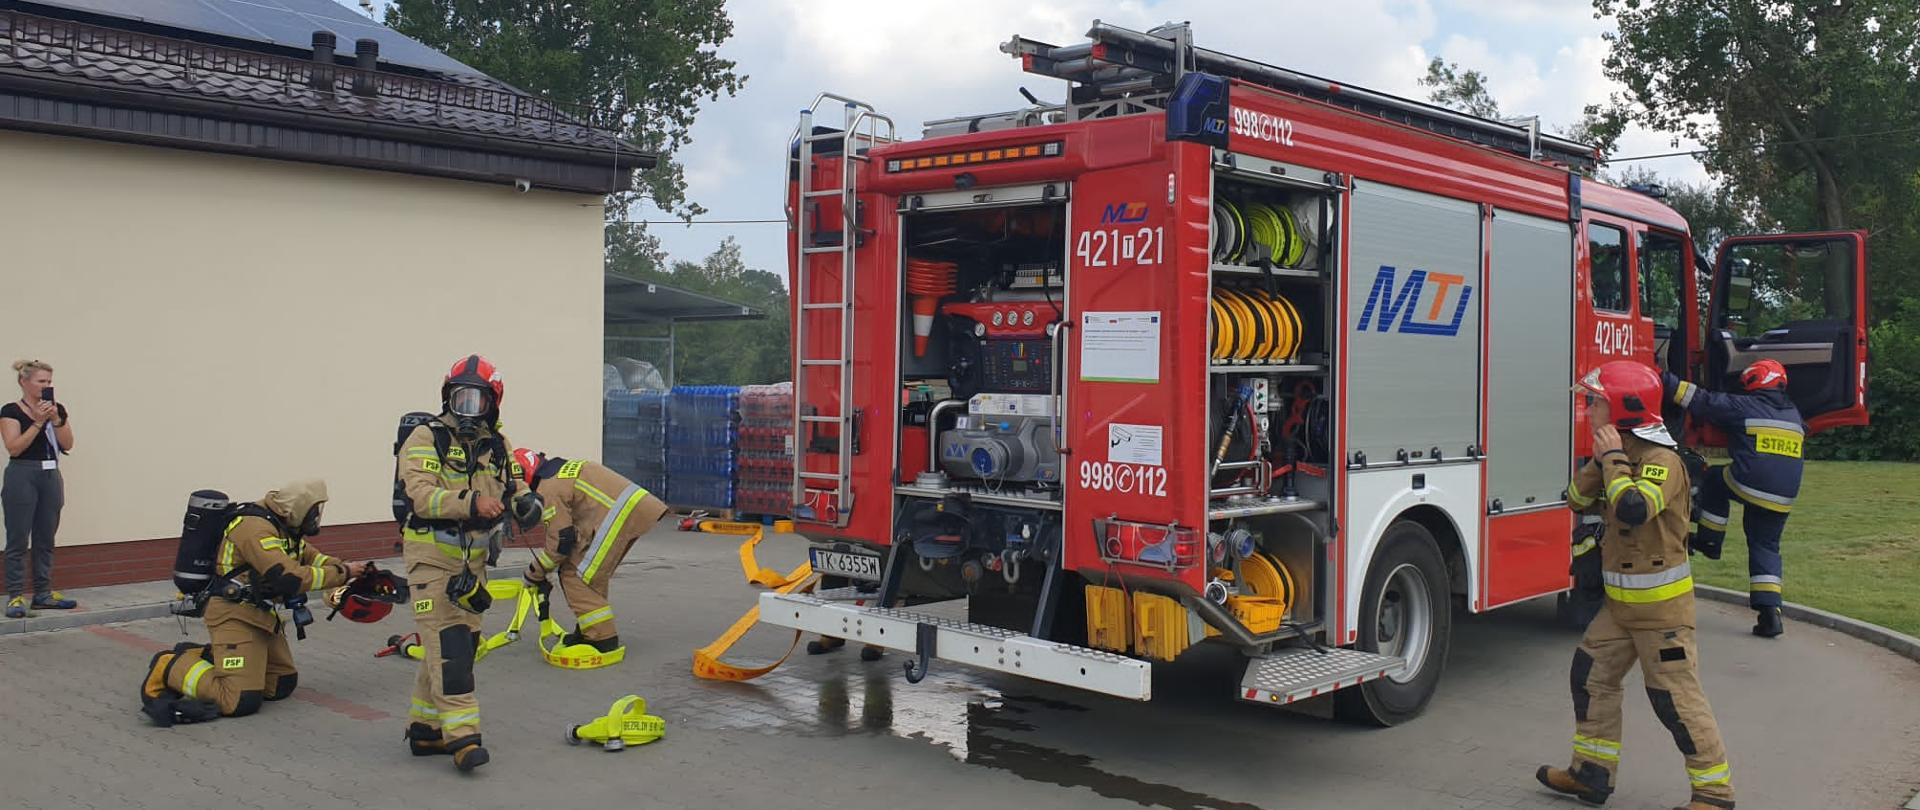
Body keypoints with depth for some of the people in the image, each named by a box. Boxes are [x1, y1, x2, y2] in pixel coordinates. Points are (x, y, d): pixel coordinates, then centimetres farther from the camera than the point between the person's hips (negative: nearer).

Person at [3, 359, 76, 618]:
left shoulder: (57, 409, 9)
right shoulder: (11, 411, -5)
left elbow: (67, 444, 1)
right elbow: (14, 447, -15)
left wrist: (56, 419, -12)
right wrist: (38, 421, -19)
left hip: (51, 476, 5)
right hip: (22, 477, -5)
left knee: (45, 539, 9)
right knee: (18, 540, -3)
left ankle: (43, 594, 15)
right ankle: (15, 597, 1)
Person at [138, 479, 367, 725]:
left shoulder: (283, 526, 10)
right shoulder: (256, 528, -21)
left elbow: (310, 556, 19)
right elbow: (290, 578, -28)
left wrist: (345, 566, 1)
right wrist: (342, 573, -20)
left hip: (263, 616, 10)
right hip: (234, 616, -10)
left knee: (282, 685, 9)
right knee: (242, 701, -18)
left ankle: (205, 657, 18)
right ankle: (170, 668, 1)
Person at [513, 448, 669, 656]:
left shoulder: (548, 489, -4)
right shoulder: (565, 469, 26)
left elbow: (561, 541, -5)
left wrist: (535, 571, 11)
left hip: (617, 514, -10)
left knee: (575, 575, -1)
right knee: (592, 575, 21)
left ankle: (602, 638, -1)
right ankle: (590, 631, 27)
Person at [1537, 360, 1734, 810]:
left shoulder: (1662, 461, -20)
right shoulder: (1621, 456, 9)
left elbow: (1633, 509, -36)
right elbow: (1579, 500, 7)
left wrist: (1614, 458, -26)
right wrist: (1600, 460, -7)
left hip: (1660, 605, -9)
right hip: (1620, 601, 9)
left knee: (1676, 696, -4)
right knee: (1591, 675, 12)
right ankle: (1592, 773, 21)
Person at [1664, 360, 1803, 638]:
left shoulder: (1743, 407, -3)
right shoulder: (1794, 414, 18)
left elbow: (1701, 400, -4)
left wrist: (1666, 380, 3)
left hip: (1748, 486, -6)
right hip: (1781, 498, 6)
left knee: (1712, 482, 26)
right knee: (1765, 548, 14)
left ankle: (1709, 541, 24)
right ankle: (1770, 614, 5)